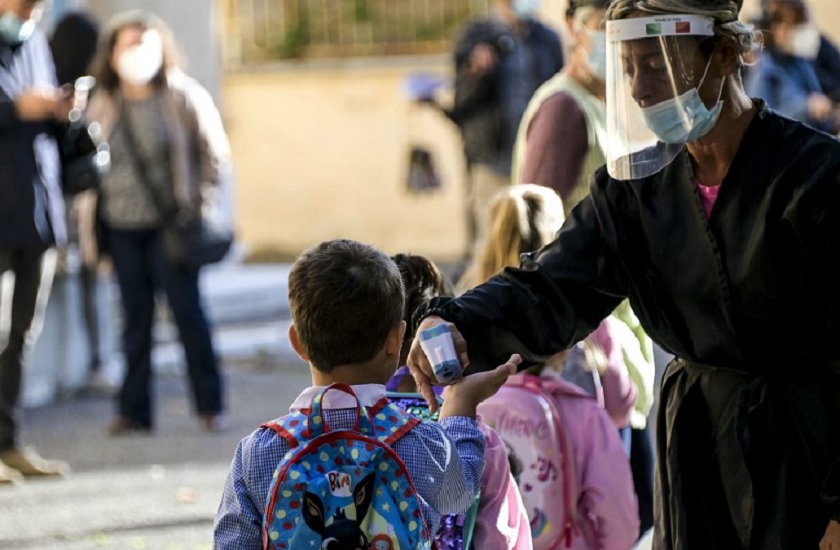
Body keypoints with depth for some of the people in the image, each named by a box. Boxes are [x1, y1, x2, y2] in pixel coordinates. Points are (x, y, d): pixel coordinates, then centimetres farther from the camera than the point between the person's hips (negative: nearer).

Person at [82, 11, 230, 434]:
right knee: (135, 317, 6)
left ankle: (210, 405, 6)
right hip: (122, 227, 3)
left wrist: (199, 200, -7)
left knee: (187, 310, -2)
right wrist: (87, 224, 6)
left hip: (170, 225, -3)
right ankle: (134, 410, 11)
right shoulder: (102, 106, 7)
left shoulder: (185, 97, -2)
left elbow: (216, 154, 2)